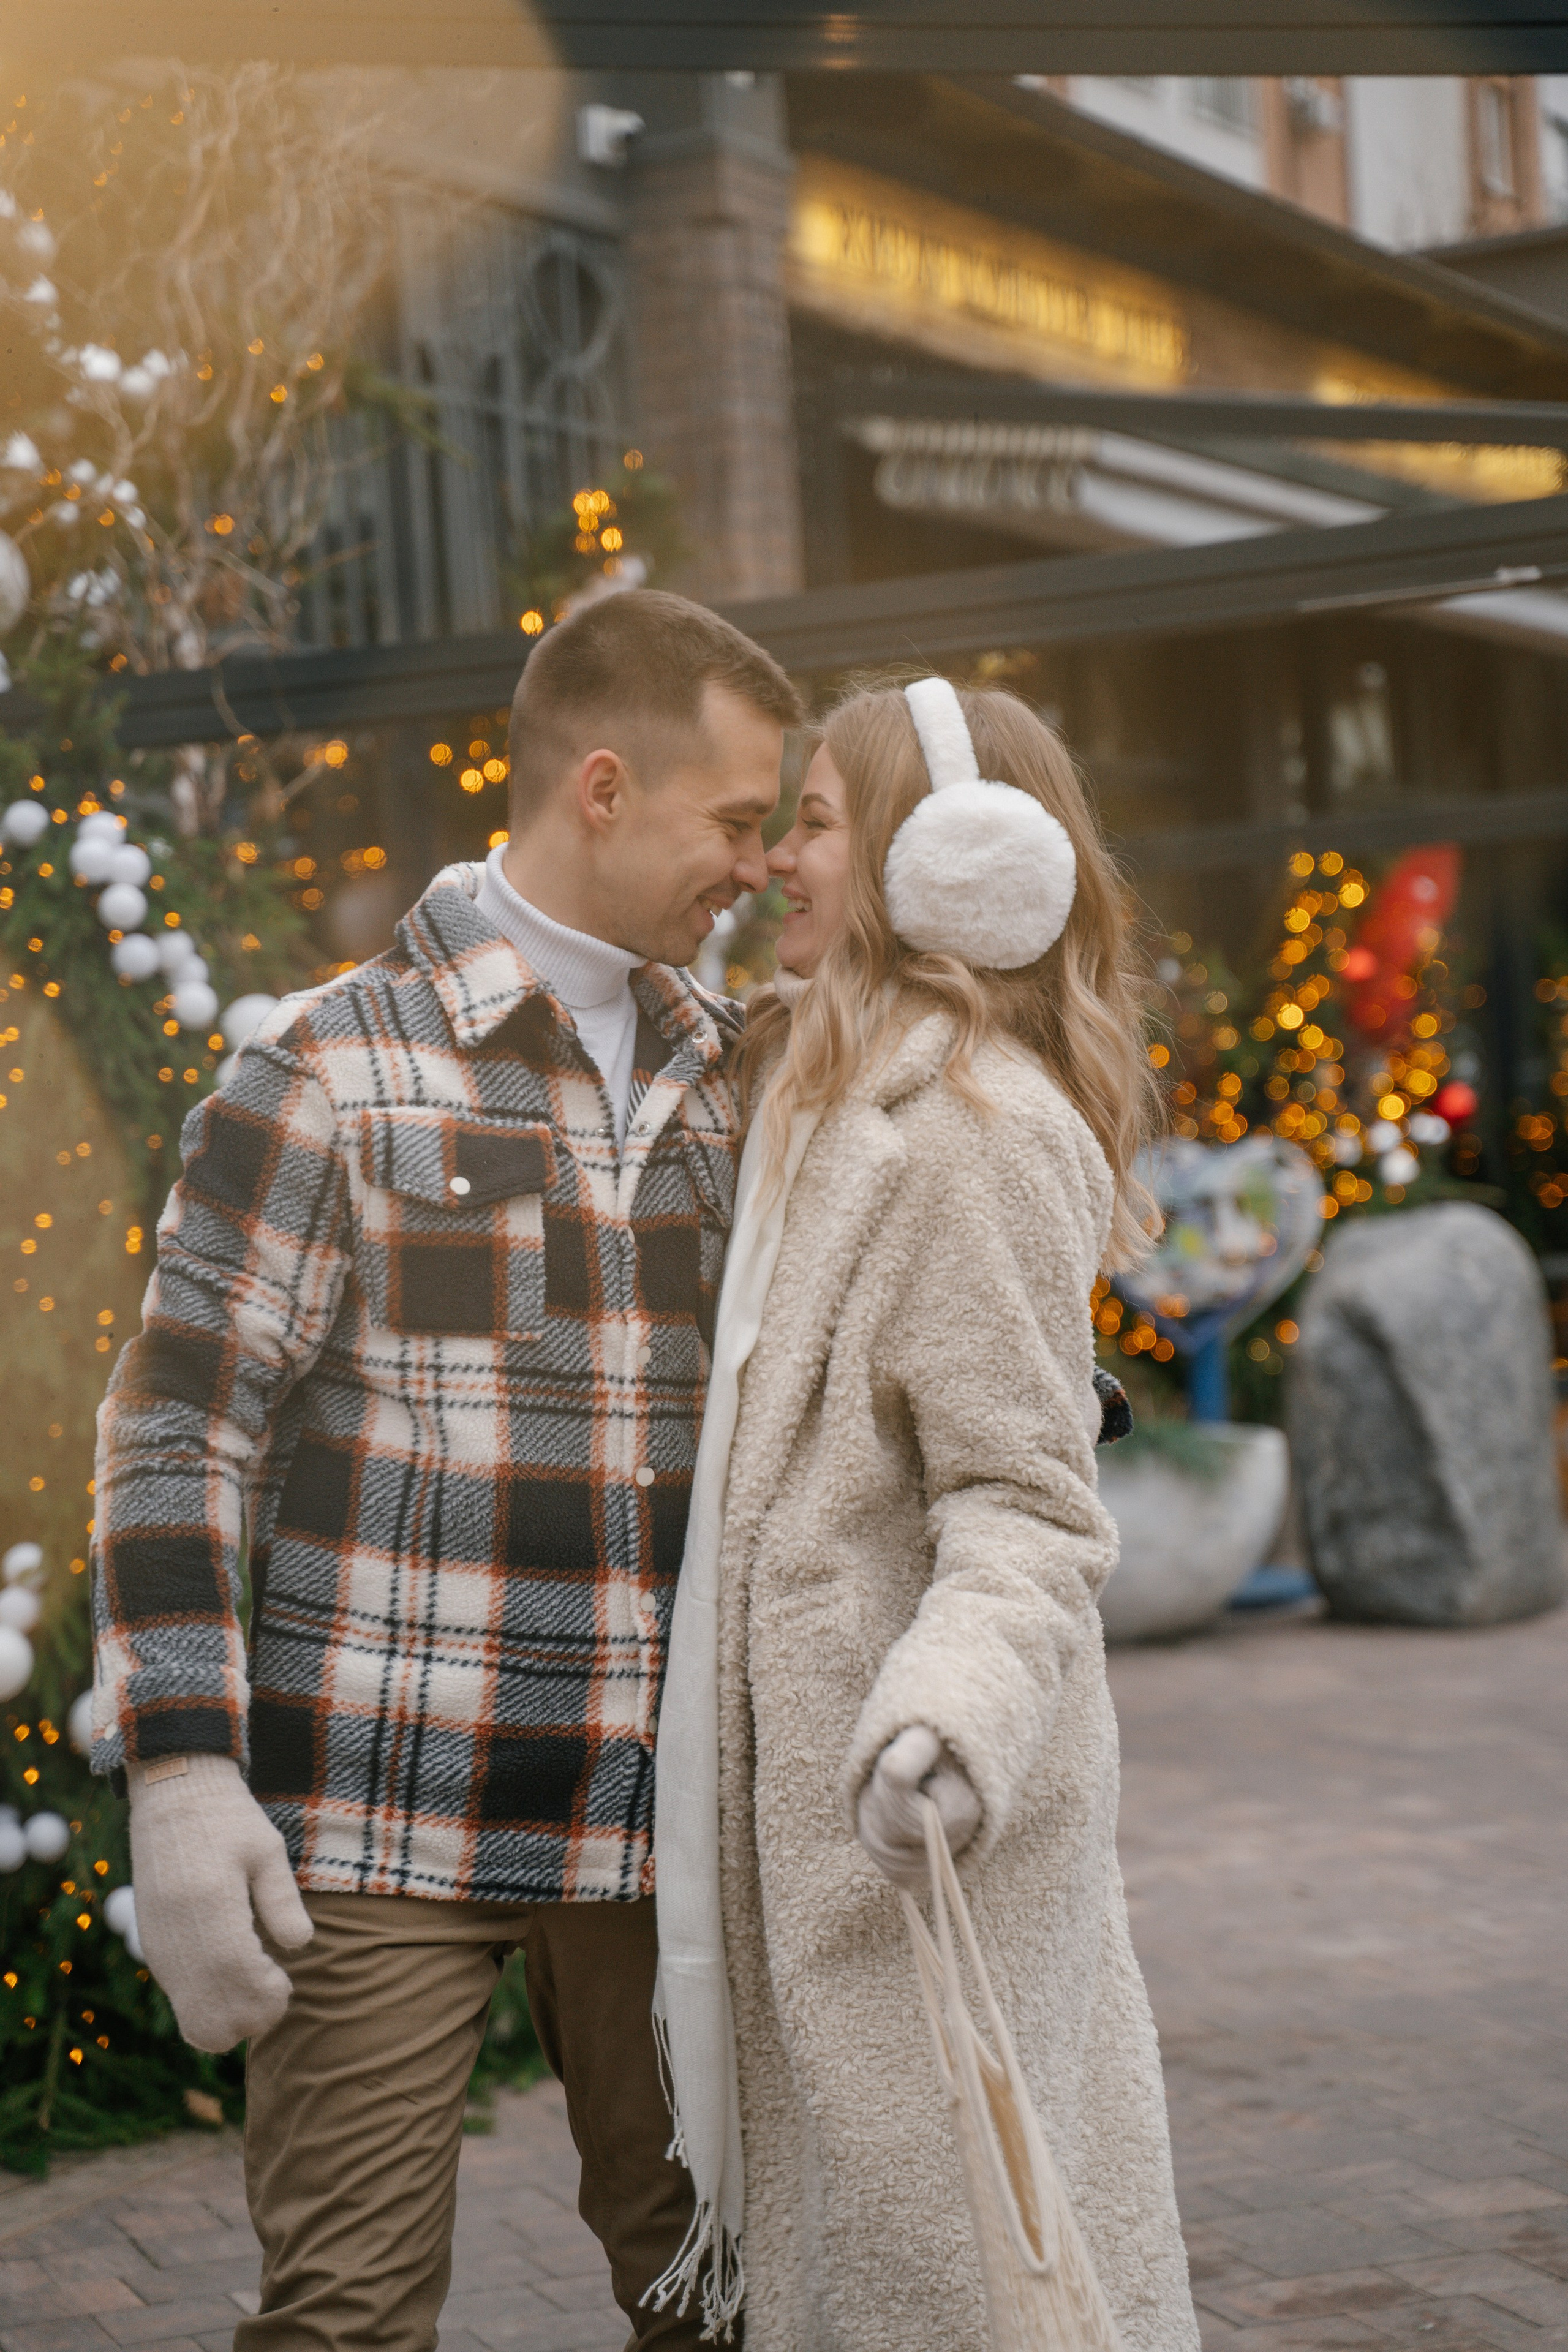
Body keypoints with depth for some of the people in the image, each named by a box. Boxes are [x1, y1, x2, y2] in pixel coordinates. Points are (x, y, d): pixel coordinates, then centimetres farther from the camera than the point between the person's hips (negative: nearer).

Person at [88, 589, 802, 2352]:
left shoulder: (728, 1086, 11)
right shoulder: (331, 1075, -6)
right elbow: (176, 1436, -7)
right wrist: (181, 1775, -13)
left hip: (661, 1824, 5)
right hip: (385, 1829, -5)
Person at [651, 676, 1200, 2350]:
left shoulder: (980, 1136, -18)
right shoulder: (850, 1099, 13)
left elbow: (1025, 1503, -20)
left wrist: (953, 1708, -37)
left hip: (914, 1808, -10)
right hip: (810, 1772, 10)